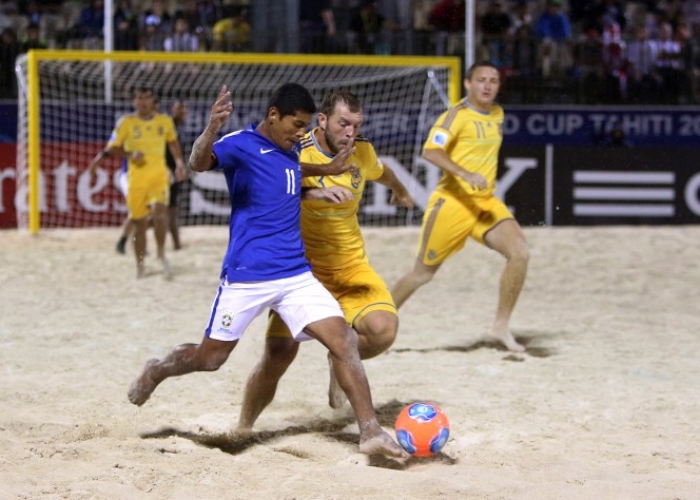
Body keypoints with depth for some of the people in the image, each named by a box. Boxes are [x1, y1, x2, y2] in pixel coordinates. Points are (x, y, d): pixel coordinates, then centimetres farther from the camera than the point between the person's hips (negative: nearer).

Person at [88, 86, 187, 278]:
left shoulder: (165, 121, 5)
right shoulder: (126, 123, -2)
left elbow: (173, 142, 23)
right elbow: (112, 147, 0)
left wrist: (179, 163, 15)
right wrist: (130, 154, -15)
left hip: (159, 174, 0)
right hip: (136, 178, 0)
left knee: (160, 210, -25)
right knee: (139, 223, 5)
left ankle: (161, 253, -7)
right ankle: (140, 265, 21)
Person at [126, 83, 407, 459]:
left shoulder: (291, 153, 12)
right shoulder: (241, 145, -10)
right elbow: (199, 163, -33)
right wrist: (212, 129, -52)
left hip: (296, 276, 6)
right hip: (246, 277, -5)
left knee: (343, 341, -11)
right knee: (210, 358, 7)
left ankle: (370, 432, -12)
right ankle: (156, 371, 38)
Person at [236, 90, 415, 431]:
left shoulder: (363, 153, 2)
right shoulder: (297, 152, -16)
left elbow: (380, 171, 26)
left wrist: (400, 191, 48)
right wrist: (327, 169, -46)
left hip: (351, 266, 4)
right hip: (302, 269, -4)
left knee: (383, 329, -21)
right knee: (279, 355, -14)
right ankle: (244, 427, 11)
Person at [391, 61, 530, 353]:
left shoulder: (497, 115, 11)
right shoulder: (458, 114, -12)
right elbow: (430, 151, -25)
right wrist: (466, 175, -34)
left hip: (486, 202, 6)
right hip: (453, 201, -6)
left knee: (519, 252, -16)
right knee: (423, 273, 3)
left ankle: (501, 326, -6)